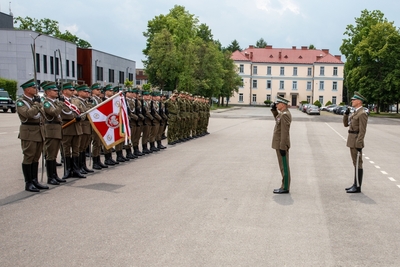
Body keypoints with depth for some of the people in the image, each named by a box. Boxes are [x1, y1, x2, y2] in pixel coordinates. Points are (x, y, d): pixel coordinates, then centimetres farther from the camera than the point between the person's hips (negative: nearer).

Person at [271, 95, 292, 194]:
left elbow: (285, 132, -23)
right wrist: (274, 110, 16)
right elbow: (278, 119, 32)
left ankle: (285, 188, 4)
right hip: (281, 144, 10)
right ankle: (285, 186, 19)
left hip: (281, 145, -10)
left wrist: (282, 148, -23)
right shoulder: (284, 113, 10)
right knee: (284, 166, 13)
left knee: (284, 167, -3)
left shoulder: (285, 115, -21)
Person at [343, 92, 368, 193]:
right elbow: (346, 124, 17)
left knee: (358, 164, -5)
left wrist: (359, 145, -21)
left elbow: (362, 131, -19)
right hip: (352, 141, 10)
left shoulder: (362, 114, -15)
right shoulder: (355, 112, 15)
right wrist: (346, 114, 1)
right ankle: (356, 184, 19)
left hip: (356, 142, -10)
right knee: (356, 163, 13)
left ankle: (357, 187, 0)